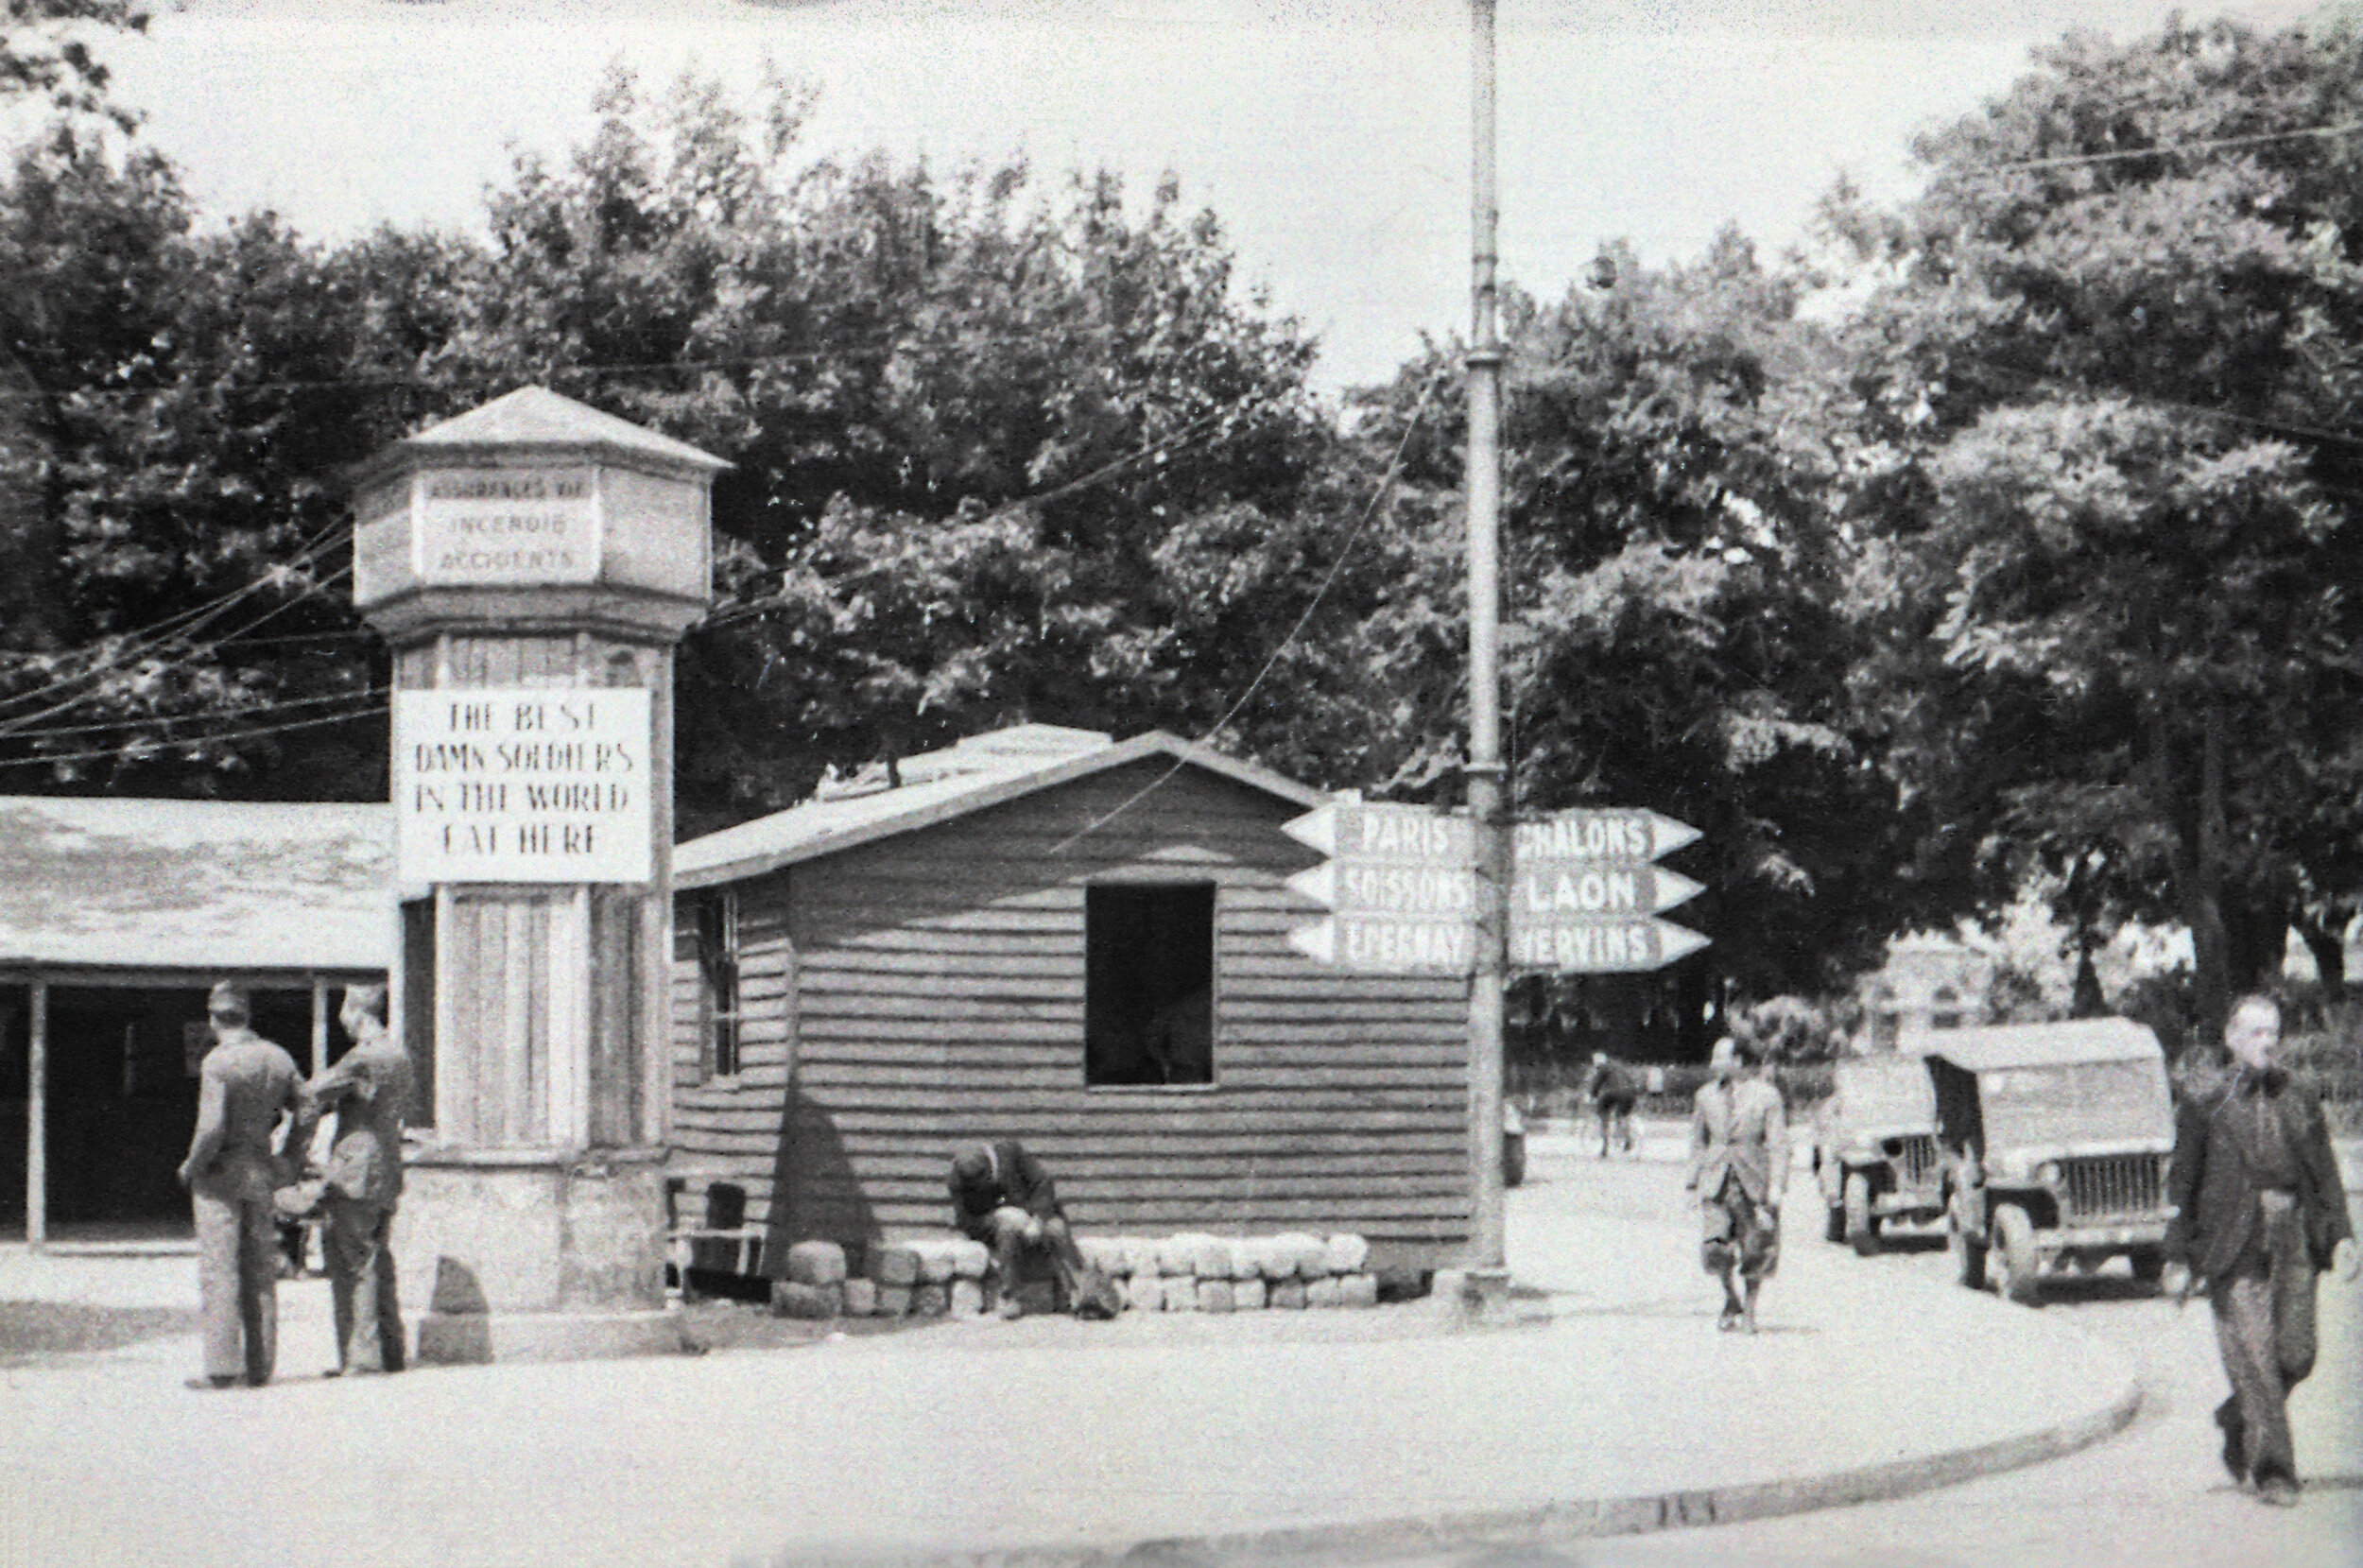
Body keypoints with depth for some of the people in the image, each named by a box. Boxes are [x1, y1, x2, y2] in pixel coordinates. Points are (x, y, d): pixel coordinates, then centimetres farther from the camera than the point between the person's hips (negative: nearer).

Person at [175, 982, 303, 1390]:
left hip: (220, 1173, -6)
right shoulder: (278, 1058, 4)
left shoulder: (217, 1063, -15)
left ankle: (223, 1367, -4)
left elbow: (212, 1128, -21)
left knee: (219, 1272, -3)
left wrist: (191, 1167, -6)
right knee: (260, 1271, 10)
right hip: (263, 1172, 6)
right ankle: (260, 1366, 11)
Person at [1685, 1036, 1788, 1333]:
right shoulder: (1707, 1096, 8)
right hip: (1716, 1182, 2)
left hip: (1753, 1180, -2)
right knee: (1715, 1248, -11)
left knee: (1754, 1250, 2)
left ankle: (1749, 1310, 20)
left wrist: (1776, 1187, -11)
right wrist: (1694, 1177, 12)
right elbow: (1698, 1139, 19)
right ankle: (1730, 1299, 14)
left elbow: (1778, 1145, -4)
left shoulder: (1766, 1096, -3)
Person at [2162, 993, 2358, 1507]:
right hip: (2233, 1240, -4)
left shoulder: (2299, 1098, 13)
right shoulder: (2204, 1096, 2)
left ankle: (2237, 1425, 29)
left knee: (2296, 1353, 2)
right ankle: (2270, 1468, -2)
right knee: (2252, 1351, -8)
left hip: (2293, 1239, 4)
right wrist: (2178, 1256, -1)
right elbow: (2182, 1180, 2)